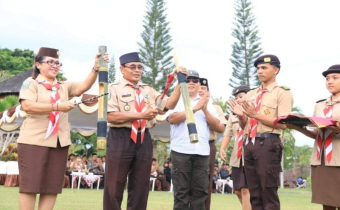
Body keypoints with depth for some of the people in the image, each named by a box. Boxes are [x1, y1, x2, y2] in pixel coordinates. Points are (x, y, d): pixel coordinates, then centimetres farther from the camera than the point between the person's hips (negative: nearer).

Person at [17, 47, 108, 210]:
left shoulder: (64, 86, 15)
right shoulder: (31, 83, 1)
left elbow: (84, 86, -2)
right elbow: (27, 106, -15)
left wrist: (96, 68, -18)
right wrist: (57, 106, -22)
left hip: (59, 142, 5)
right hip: (34, 141, -5)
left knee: (52, 186, 6)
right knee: (30, 184, -2)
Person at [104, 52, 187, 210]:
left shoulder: (148, 90, 17)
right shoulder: (115, 88, 0)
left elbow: (169, 104, 8)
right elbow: (111, 116, -12)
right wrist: (141, 115, -15)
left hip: (144, 140, 5)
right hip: (121, 139, -5)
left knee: (140, 187, 9)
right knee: (114, 187, 0)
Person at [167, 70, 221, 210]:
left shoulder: (207, 103, 17)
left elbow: (217, 127, 8)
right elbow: (172, 118, -11)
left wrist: (205, 110, -6)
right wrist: (195, 108, -13)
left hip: (202, 151, 3)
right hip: (181, 150, -3)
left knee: (200, 191, 3)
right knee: (181, 192, -1)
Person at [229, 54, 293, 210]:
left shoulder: (283, 92, -1)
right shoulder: (250, 94, 17)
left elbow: (283, 123, -11)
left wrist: (256, 114, -15)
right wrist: (240, 115, -3)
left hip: (268, 144, -6)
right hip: (250, 143, 7)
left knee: (268, 193, -4)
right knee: (254, 194, 10)